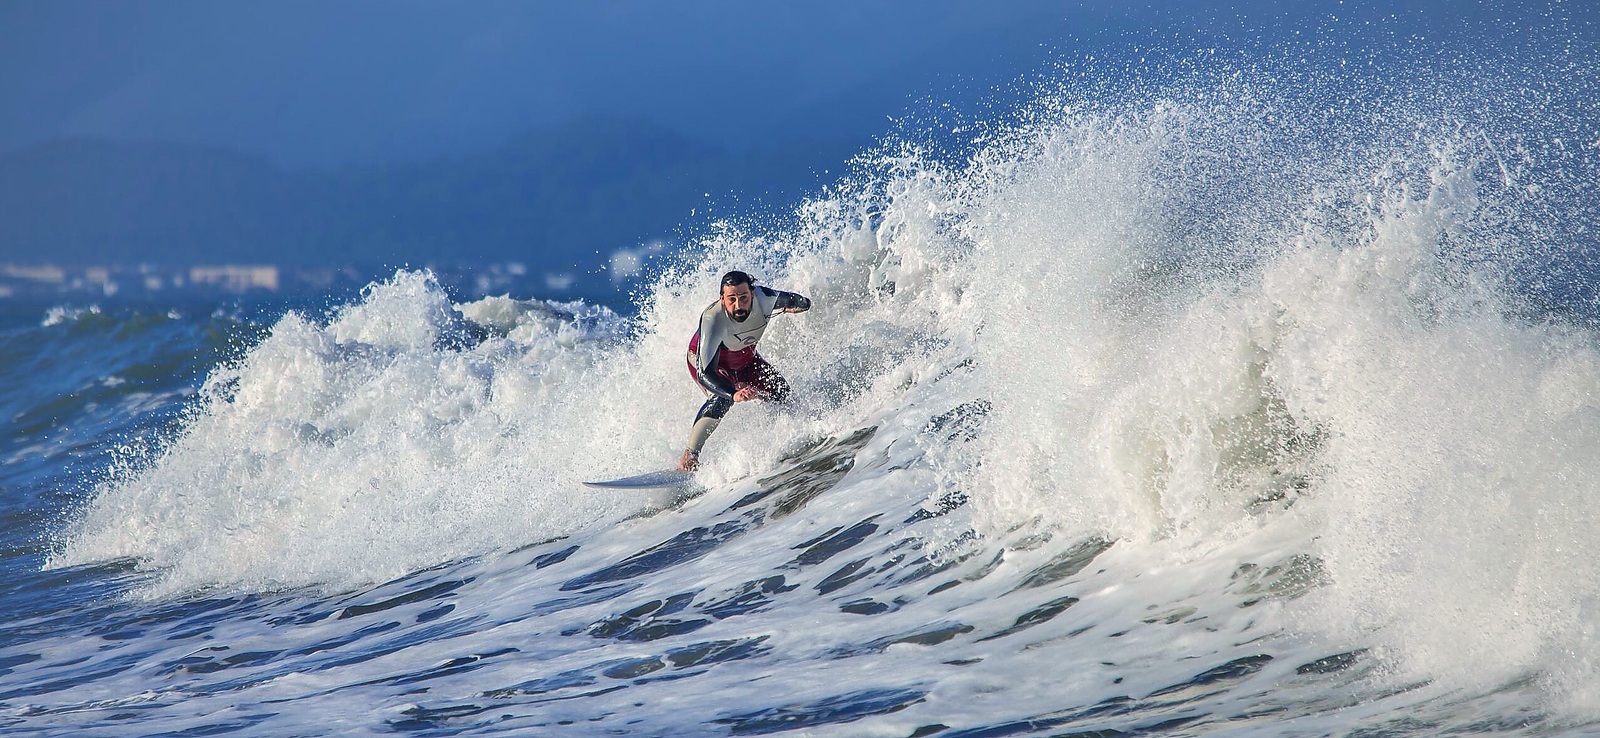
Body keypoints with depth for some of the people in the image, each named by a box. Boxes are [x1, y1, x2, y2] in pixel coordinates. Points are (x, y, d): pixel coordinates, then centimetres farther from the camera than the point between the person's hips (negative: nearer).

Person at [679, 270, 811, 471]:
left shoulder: (762, 298, -31)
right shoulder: (712, 320, -42)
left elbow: (804, 304, -16)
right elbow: (704, 373, -48)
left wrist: (794, 305, -36)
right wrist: (734, 394, -62)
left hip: (745, 359, 6)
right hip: (705, 360, -5)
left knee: (780, 392, -9)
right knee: (722, 398, -32)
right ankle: (690, 455, -28)